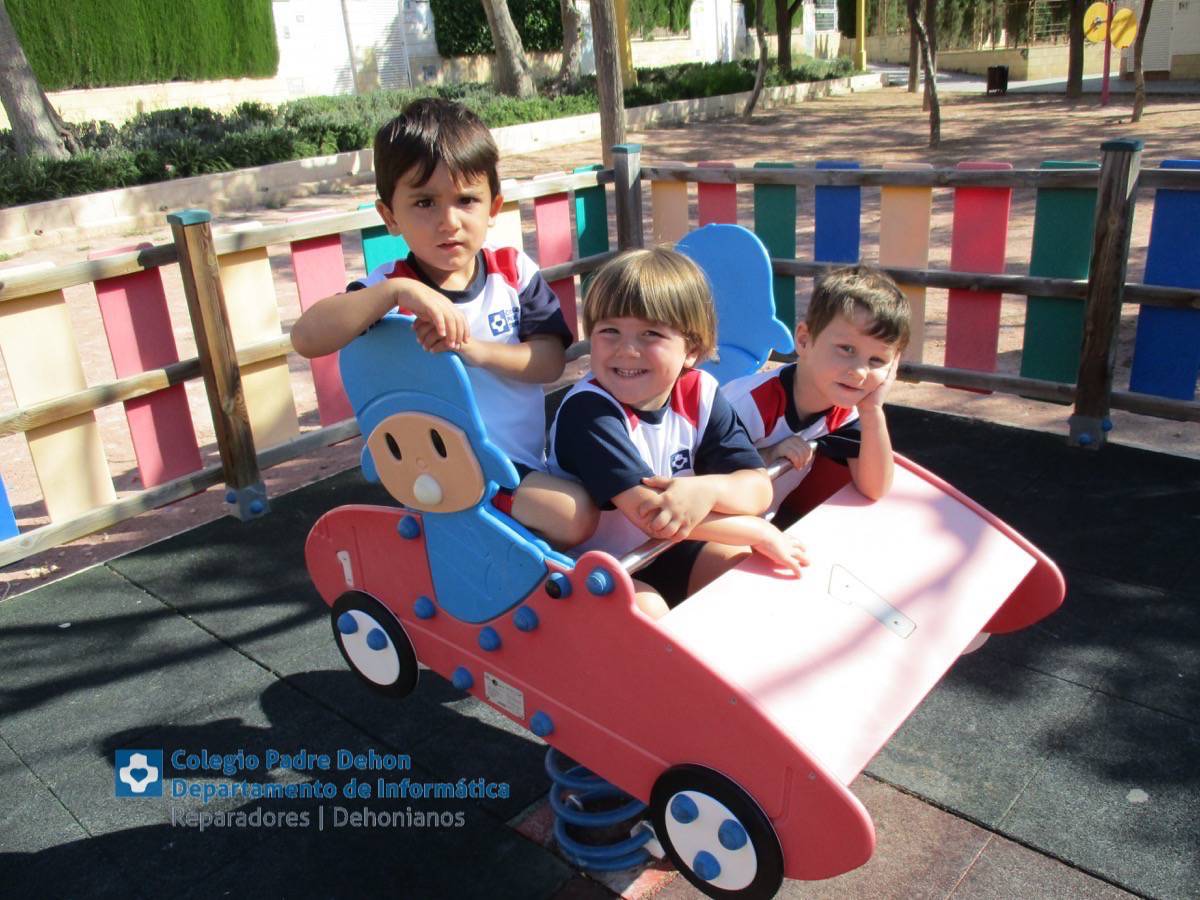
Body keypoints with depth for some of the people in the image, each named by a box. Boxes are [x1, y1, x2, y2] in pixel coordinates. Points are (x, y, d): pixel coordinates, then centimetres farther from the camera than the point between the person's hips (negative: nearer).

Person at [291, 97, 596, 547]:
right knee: (575, 515, -23)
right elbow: (306, 337, -24)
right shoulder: (389, 288, -8)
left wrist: (475, 349, -23)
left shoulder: (513, 270, 3)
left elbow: (551, 360, -6)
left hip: (530, 460, 6)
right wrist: (396, 291, -35)